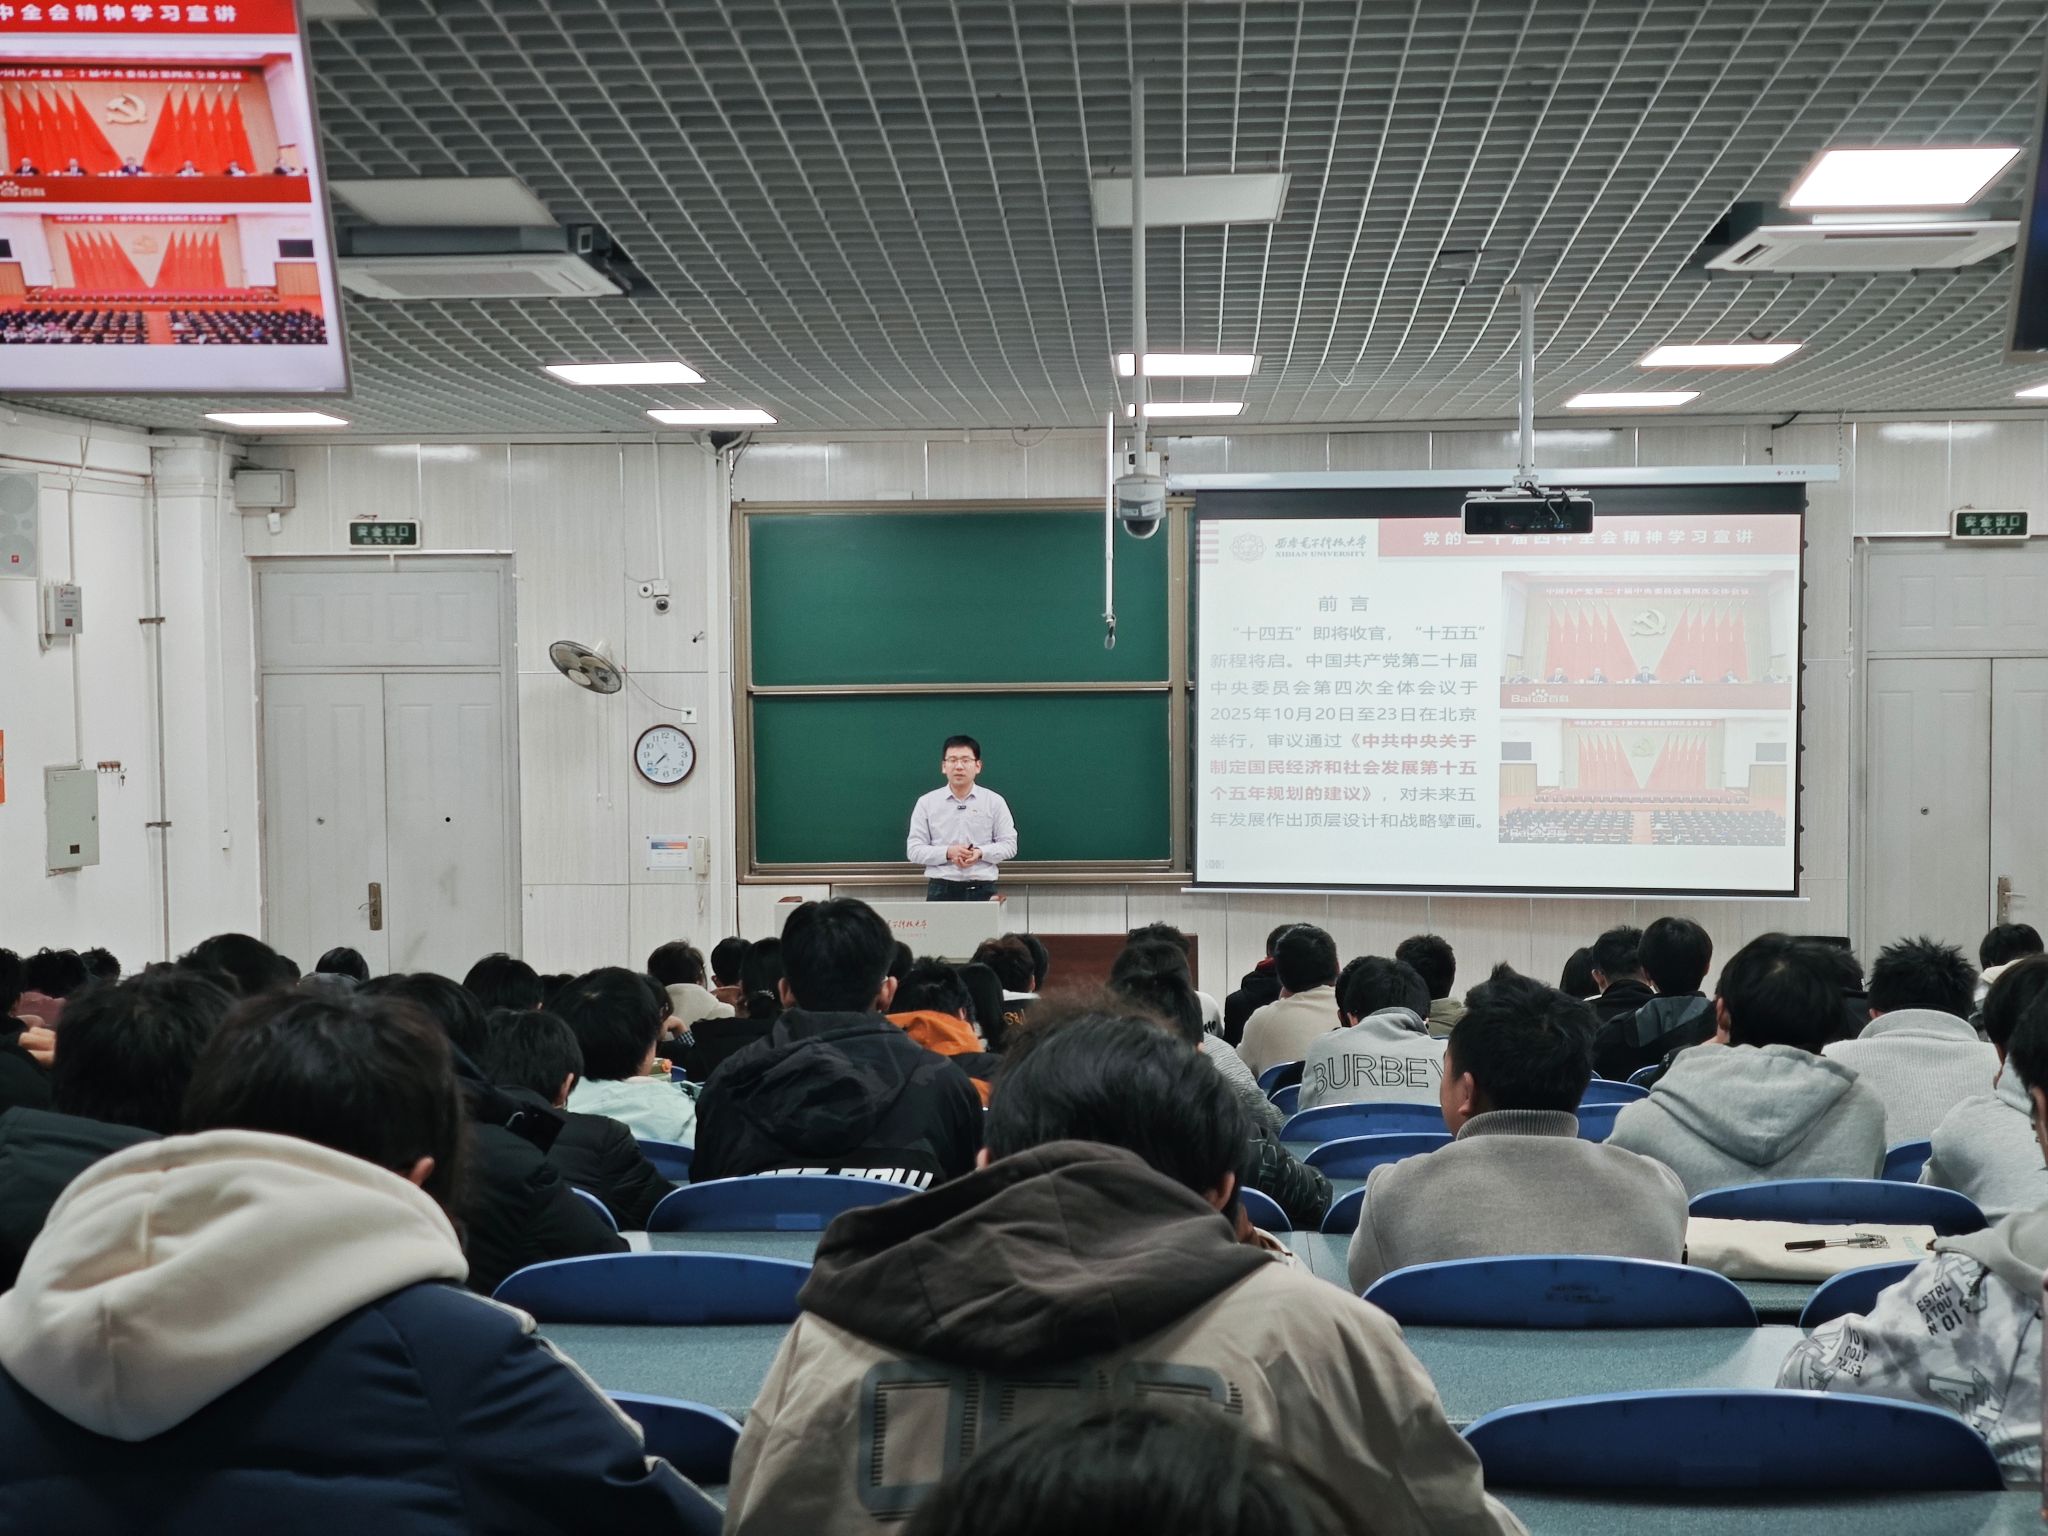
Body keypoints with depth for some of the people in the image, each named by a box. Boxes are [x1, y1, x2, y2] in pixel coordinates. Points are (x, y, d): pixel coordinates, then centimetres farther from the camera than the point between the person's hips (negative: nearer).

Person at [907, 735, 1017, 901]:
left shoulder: (995, 801, 8)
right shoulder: (926, 803, 8)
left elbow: (1009, 845, 8)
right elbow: (914, 850, 5)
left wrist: (980, 853, -10)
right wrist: (948, 853, -11)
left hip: (982, 889, 0)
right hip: (941, 889, 0)